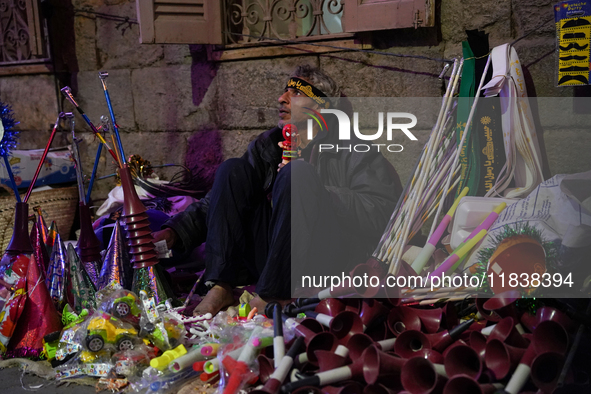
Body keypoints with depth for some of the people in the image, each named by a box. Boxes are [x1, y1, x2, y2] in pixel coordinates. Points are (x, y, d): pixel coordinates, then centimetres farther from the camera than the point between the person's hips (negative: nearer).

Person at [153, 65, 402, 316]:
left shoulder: (353, 153, -1)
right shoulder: (269, 145, 15)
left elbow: (384, 214, -17)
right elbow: (219, 200, 10)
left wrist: (318, 190, -16)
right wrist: (174, 232, -5)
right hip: (270, 263, 5)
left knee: (296, 172, -24)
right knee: (232, 170, -5)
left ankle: (271, 295, -22)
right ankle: (221, 287, -15)